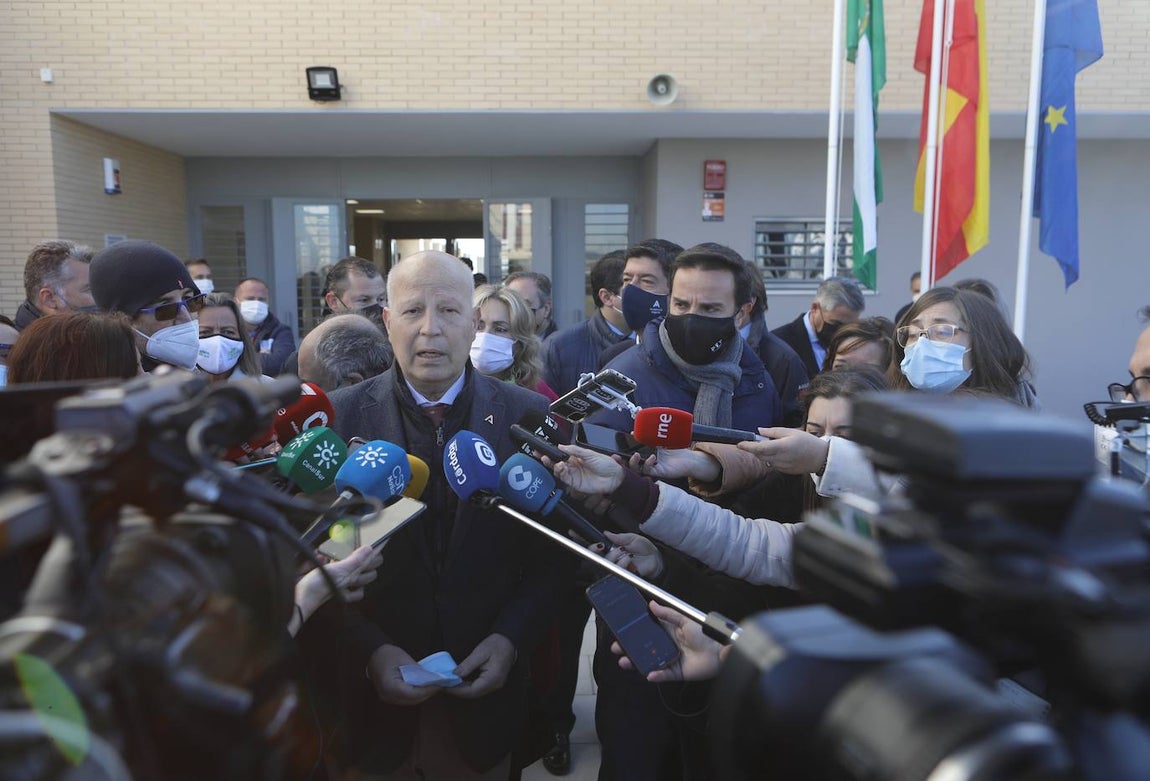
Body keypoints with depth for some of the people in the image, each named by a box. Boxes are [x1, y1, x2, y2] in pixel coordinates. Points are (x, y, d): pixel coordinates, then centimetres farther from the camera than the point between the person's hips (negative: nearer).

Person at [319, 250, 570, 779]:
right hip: (372, 695, 0)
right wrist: (369, 650, -14)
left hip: (484, 689, 1)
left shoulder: (531, 416, -7)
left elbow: (552, 551, -2)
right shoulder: (338, 416, -8)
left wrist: (511, 638, -13)